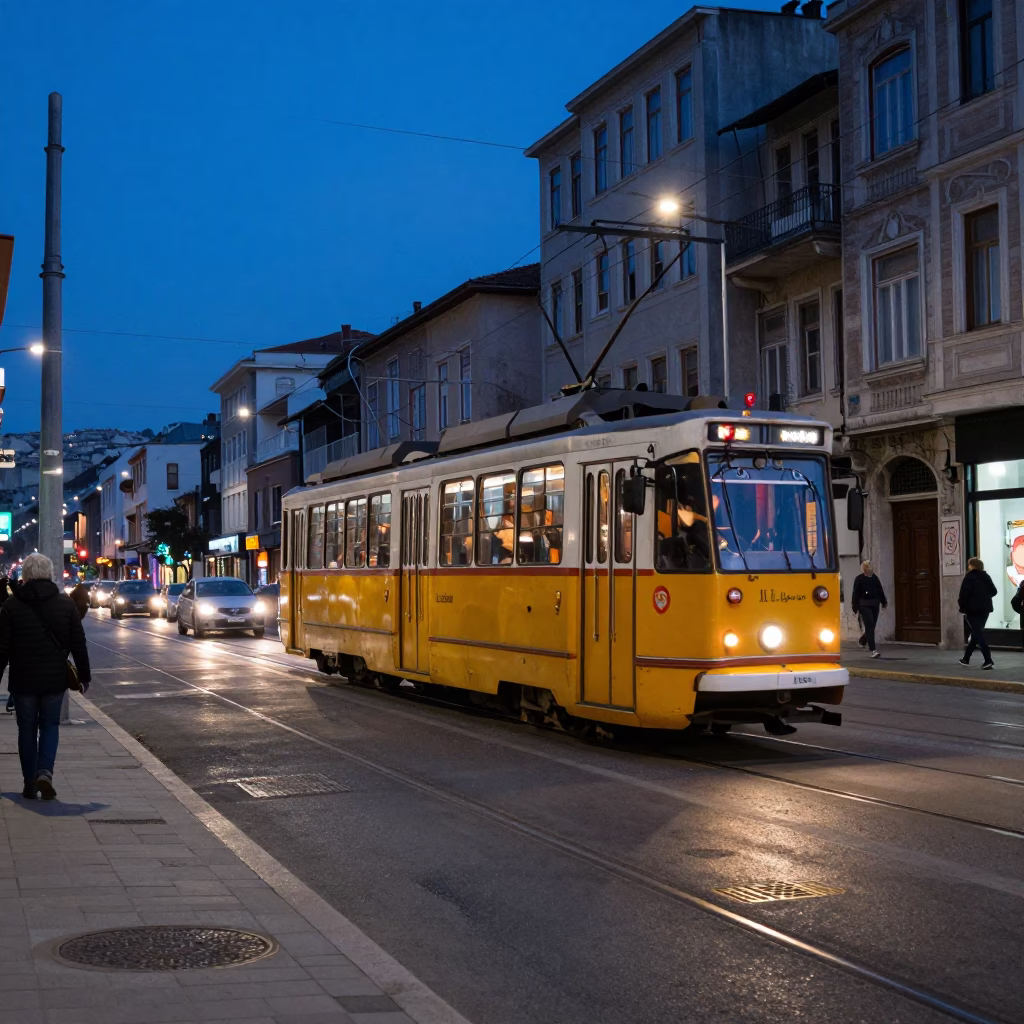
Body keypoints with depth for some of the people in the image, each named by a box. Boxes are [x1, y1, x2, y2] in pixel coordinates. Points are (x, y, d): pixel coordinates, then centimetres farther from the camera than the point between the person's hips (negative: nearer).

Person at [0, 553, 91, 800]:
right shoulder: (65, 604, -1)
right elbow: (79, 645, 1)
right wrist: (84, 676, 8)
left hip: (23, 680, -1)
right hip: (55, 679, 1)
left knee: (27, 729, 11)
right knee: (50, 726, 14)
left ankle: (30, 785, 13)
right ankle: (45, 772, -7)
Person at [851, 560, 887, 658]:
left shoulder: (875, 578, 10)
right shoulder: (859, 579, -5)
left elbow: (880, 591, 20)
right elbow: (856, 594, -7)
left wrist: (884, 602, 20)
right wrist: (855, 608, -11)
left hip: (875, 605, 6)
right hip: (864, 605, -6)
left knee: (871, 626, 12)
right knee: (870, 626, -13)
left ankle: (862, 641, 42)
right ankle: (873, 650, -17)